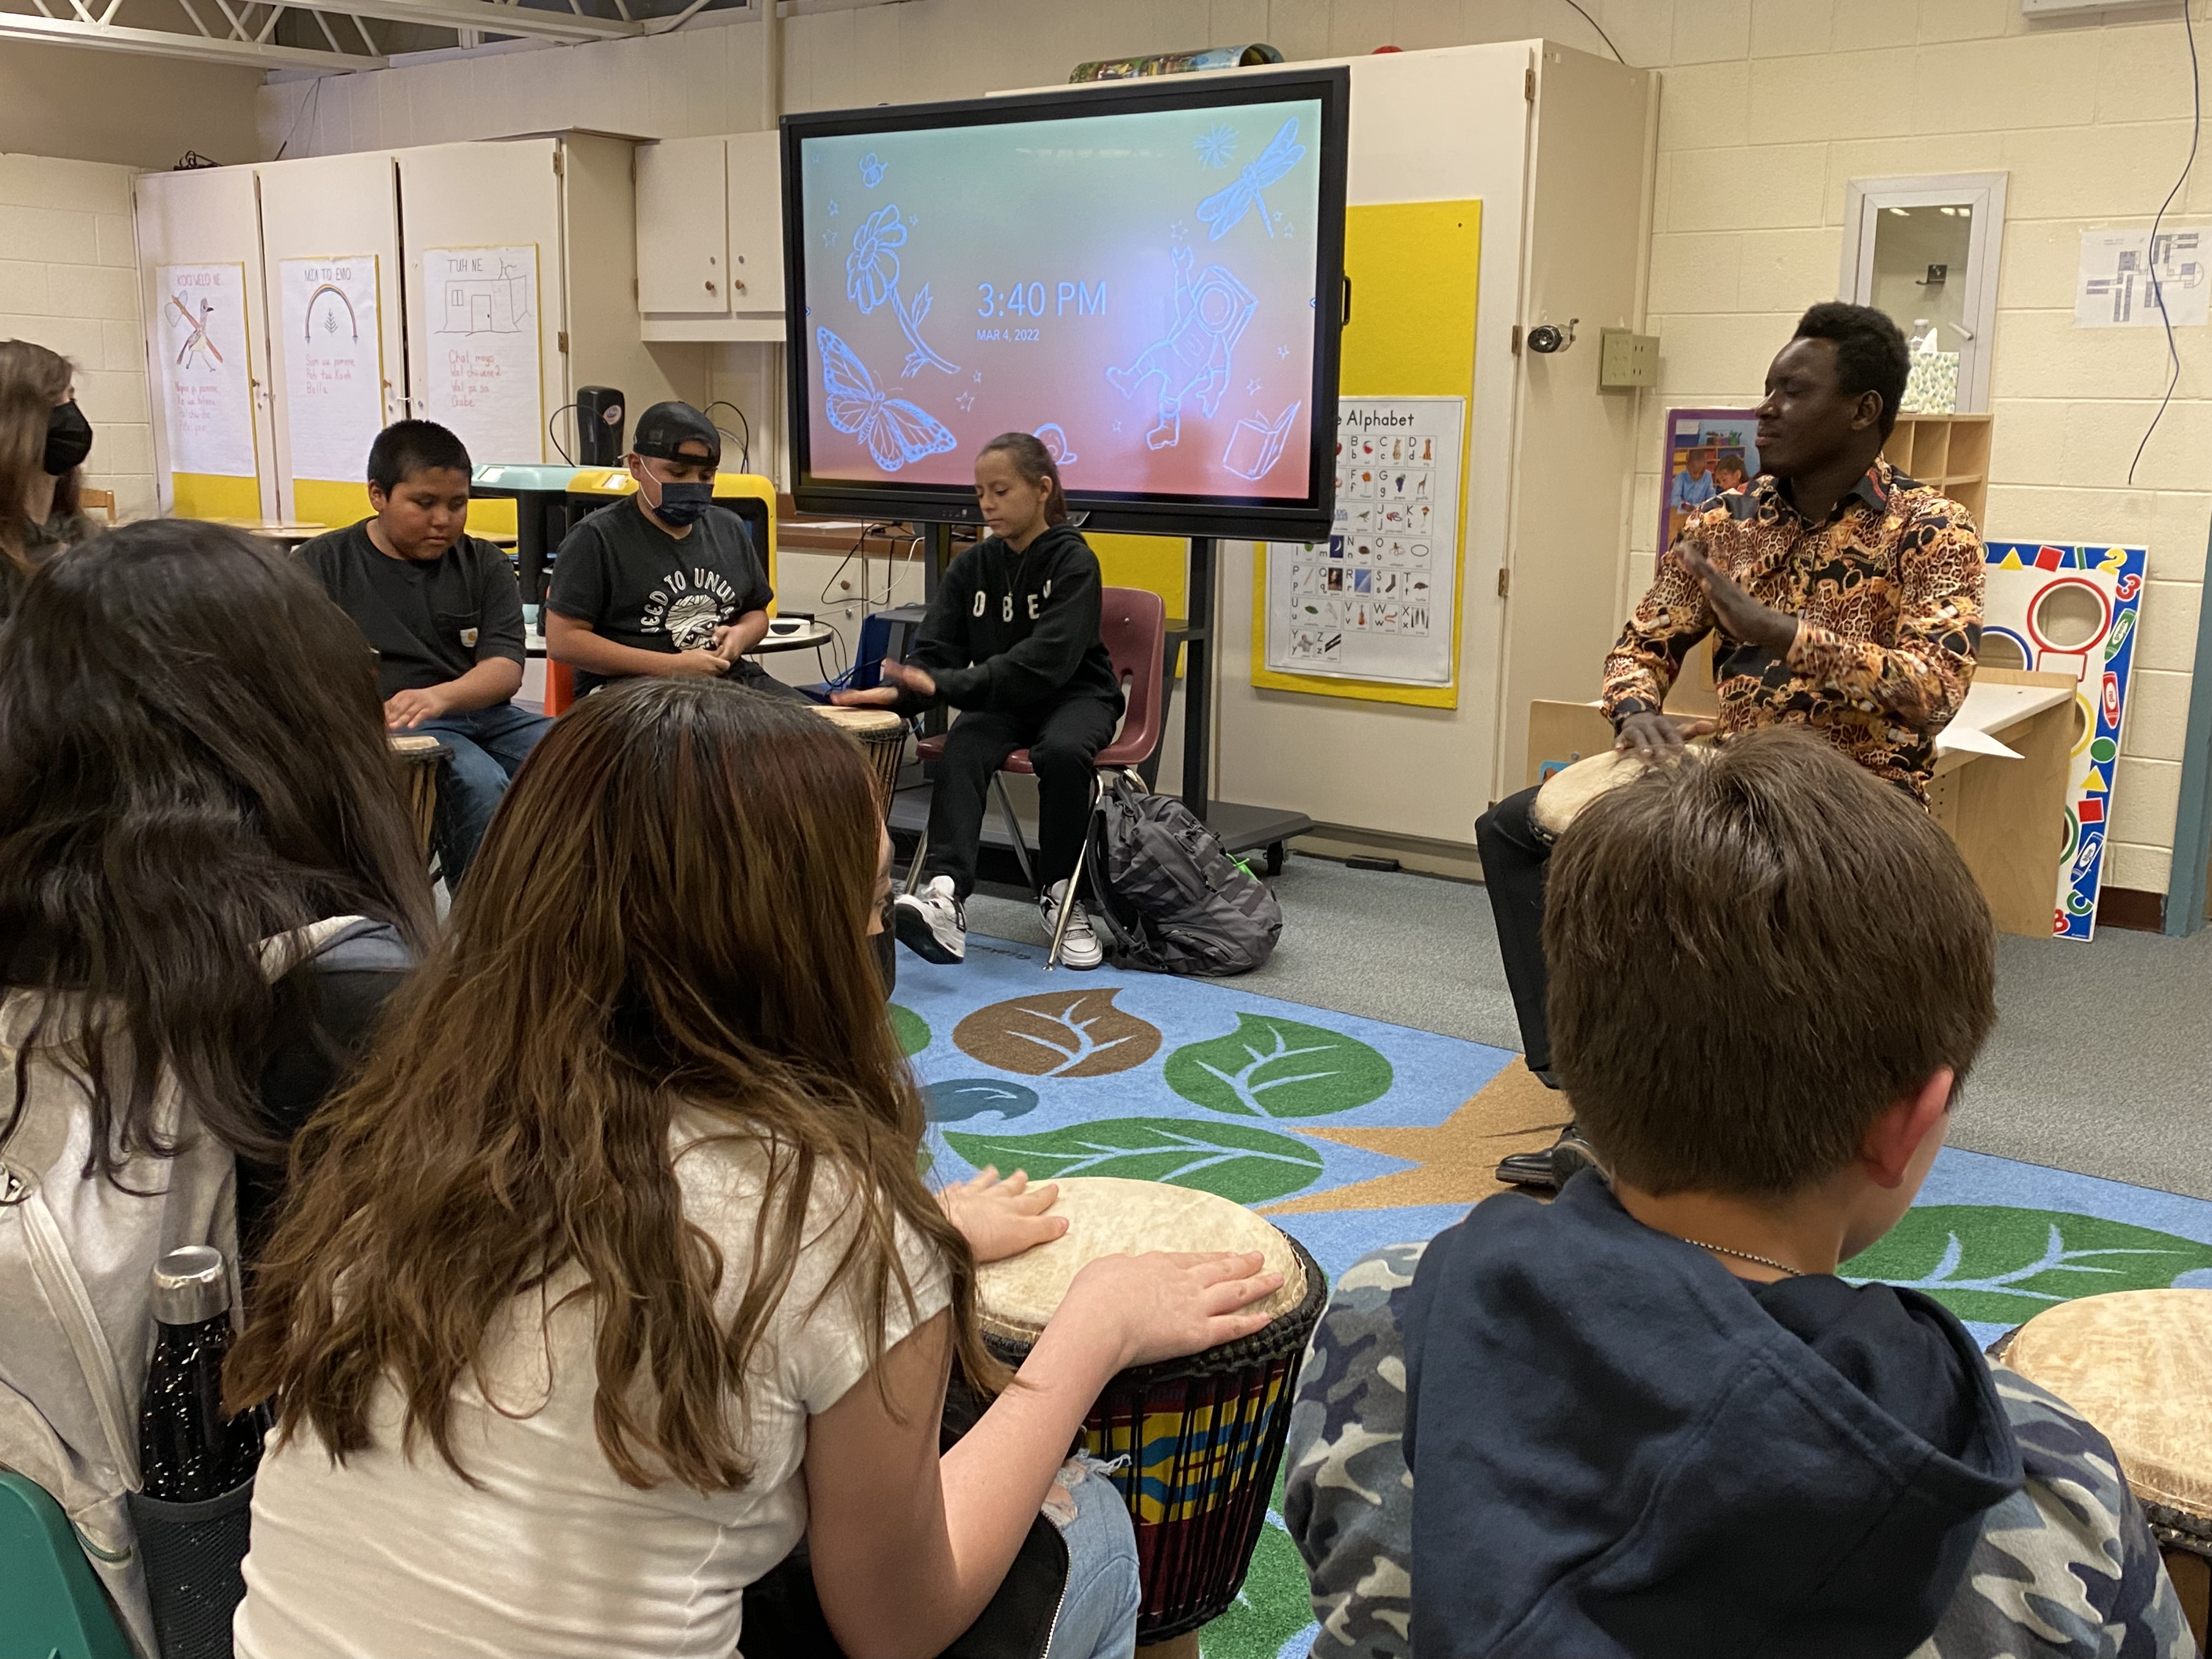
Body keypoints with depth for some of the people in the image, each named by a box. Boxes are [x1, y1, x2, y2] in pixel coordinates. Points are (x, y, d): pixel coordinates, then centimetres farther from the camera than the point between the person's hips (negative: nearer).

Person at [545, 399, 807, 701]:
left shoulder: (729, 528, 19)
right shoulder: (597, 538, 1)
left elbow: (757, 613, 31)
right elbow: (562, 640, -6)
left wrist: (740, 636, 3)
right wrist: (671, 667, -13)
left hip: (732, 677, 6)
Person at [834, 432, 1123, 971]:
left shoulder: (1073, 561, -12)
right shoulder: (972, 567, 4)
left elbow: (1047, 659, -24)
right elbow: (937, 654, -1)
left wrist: (945, 685, -33)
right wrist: (900, 690, -26)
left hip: (1074, 693, -3)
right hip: (1000, 700, 4)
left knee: (1063, 751, -36)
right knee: (962, 748, -29)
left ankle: (1060, 895, -16)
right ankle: (946, 894, -47)